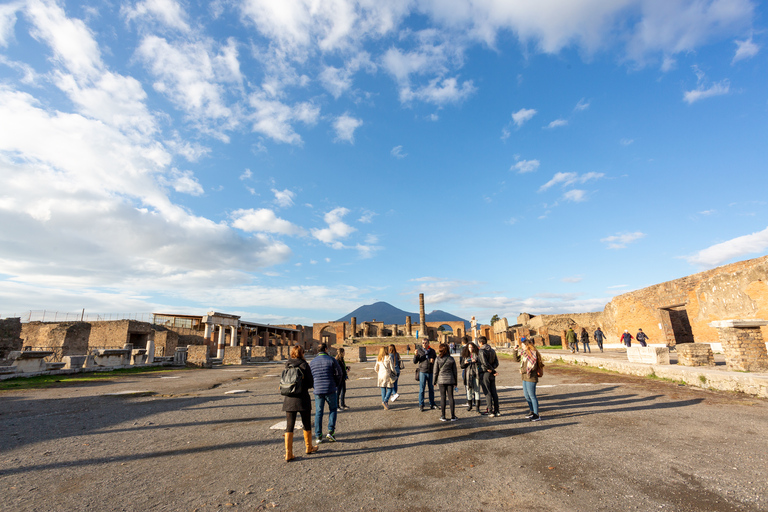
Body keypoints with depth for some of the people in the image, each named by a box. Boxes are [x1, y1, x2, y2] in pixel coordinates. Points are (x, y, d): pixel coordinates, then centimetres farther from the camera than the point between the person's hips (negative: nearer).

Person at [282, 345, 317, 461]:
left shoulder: (287, 366, 4)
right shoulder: (304, 365, -10)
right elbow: (310, 384, -7)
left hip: (289, 400, 3)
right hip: (303, 399, -3)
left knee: (289, 426, 9)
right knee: (307, 425, 15)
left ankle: (288, 453, 7)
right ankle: (309, 447, 31)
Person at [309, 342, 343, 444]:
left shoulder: (312, 362, 6)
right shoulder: (331, 360, -6)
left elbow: (310, 377, 9)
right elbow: (338, 374, -4)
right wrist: (336, 385, 11)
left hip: (318, 390, 3)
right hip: (330, 390, -3)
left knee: (318, 412, 12)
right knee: (333, 409, 15)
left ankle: (318, 436, 13)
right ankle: (330, 431, 6)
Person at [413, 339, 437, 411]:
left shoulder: (432, 351, 5)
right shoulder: (419, 351, -1)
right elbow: (415, 362, -3)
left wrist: (433, 361, -9)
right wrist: (415, 355, -21)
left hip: (431, 372, 3)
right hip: (422, 372, -3)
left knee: (431, 389, 11)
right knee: (421, 389, -1)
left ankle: (432, 404, 24)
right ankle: (421, 405, 8)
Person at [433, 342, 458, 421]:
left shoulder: (438, 359, -8)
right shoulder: (451, 359, -1)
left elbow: (435, 372, -4)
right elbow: (454, 371, 4)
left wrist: (434, 381, 8)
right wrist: (455, 382, 12)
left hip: (441, 380, -2)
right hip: (450, 380, 2)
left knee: (442, 397, 5)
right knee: (451, 397, 8)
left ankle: (443, 416, 10)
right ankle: (453, 416, 13)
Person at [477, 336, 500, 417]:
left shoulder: (481, 351, -13)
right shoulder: (492, 350, 10)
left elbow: (485, 363, -20)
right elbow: (496, 363, 8)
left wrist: (493, 370, -9)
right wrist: (492, 369, -4)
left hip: (484, 373, -7)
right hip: (491, 374, 7)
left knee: (487, 393, 0)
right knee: (494, 392, 11)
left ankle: (490, 411, 3)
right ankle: (496, 411, 15)